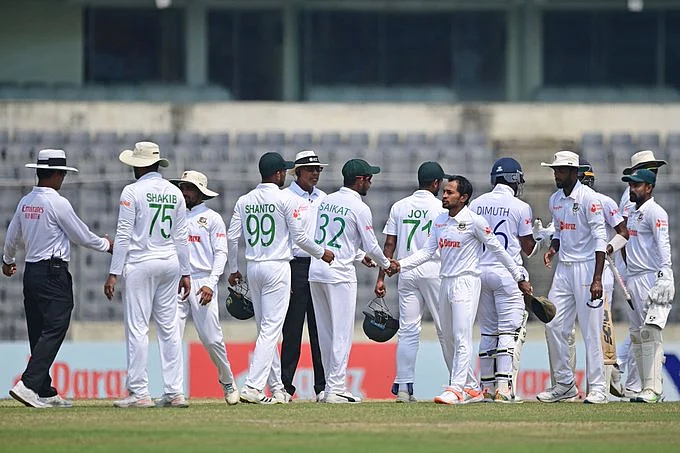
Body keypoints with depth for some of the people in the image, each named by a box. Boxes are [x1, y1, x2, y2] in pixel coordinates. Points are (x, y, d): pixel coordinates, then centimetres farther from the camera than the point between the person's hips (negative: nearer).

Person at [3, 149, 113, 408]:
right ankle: (28, 385, -24)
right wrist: (107, 245, 12)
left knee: (38, 334, 9)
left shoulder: (25, 202, 10)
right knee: (53, 330, -12)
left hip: (30, 271, 9)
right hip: (54, 272, -9)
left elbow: (12, 237, 24)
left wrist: (8, 261, 43)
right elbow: (81, 236, -6)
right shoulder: (57, 203, -13)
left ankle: (45, 393, 11)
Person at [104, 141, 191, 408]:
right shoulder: (175, 193, 8)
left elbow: (124, 235, -10)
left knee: (137, 327, -4)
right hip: (170, 263, 6)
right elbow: (181, 236, 11)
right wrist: (185, 273, 15)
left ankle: (139, 393, -7)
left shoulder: (133, 192, -8)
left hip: (141, 264, -6)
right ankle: (174, 393, 5)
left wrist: (114, 273, -8)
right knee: (169, 327, 8)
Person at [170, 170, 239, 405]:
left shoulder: (212, 218, 5)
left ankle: (228, 382, 15)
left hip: (202, 283, -3)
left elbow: (221, 253, -1)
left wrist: (210, 284, -12)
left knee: (212, 339, -5)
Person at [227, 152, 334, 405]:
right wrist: (321, 253, 8)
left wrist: (233, 269, 16)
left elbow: (232, 237, 5)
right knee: (271, 330, -8)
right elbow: (298, 236, -8)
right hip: (277, 267, -6)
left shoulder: (244, 201, 7)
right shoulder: (285, 199, -8)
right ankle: (253, 387, -18)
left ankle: (277, 389, 15)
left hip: (253, 269, 6)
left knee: (266, 329, 13)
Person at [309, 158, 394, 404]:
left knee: (325, 332, 11)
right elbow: (371, 245, -6)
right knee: (342, 333, -4)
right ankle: (336, 388, -7)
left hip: (315, 271, 7)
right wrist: (385, 264, 14)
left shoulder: (326, 201, 12)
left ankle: (333, 386, 15)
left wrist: (358, 255, 33)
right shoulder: (359, 208, -10)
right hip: (340, 273, -7)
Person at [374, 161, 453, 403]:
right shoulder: (440, 208, -3)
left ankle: (403, 387, -4)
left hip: (406, 273, 3)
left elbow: (389, 244, 4)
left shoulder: (399, 207, 7)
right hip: (433, 271, -3)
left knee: (408, 330, 3)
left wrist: (381, 277, 5)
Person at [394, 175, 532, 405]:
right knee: (449, 338, 11)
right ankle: (472, 388, 20)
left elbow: (497, 249, -5)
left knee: (462, 337, -13)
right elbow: (427, 251, 10)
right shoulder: (440, 221, 10)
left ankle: (456, 389, -18)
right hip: (446, 282, 8)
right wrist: (401, 265, -4)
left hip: (466, 281, -8)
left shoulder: (474, 221, -9)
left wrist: (520, 277, -2)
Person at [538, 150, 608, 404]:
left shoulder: (588, 197, -12)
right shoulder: (555, 200, 11)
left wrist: (597, 279, -22)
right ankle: (564, 384, 14)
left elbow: (600, 238, -15)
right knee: (553, 327, 4)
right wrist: (552, 249, 2)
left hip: (586, 267, -7)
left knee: (591, 331, -6)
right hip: (564, 268, 7)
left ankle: (597, 388, -1)